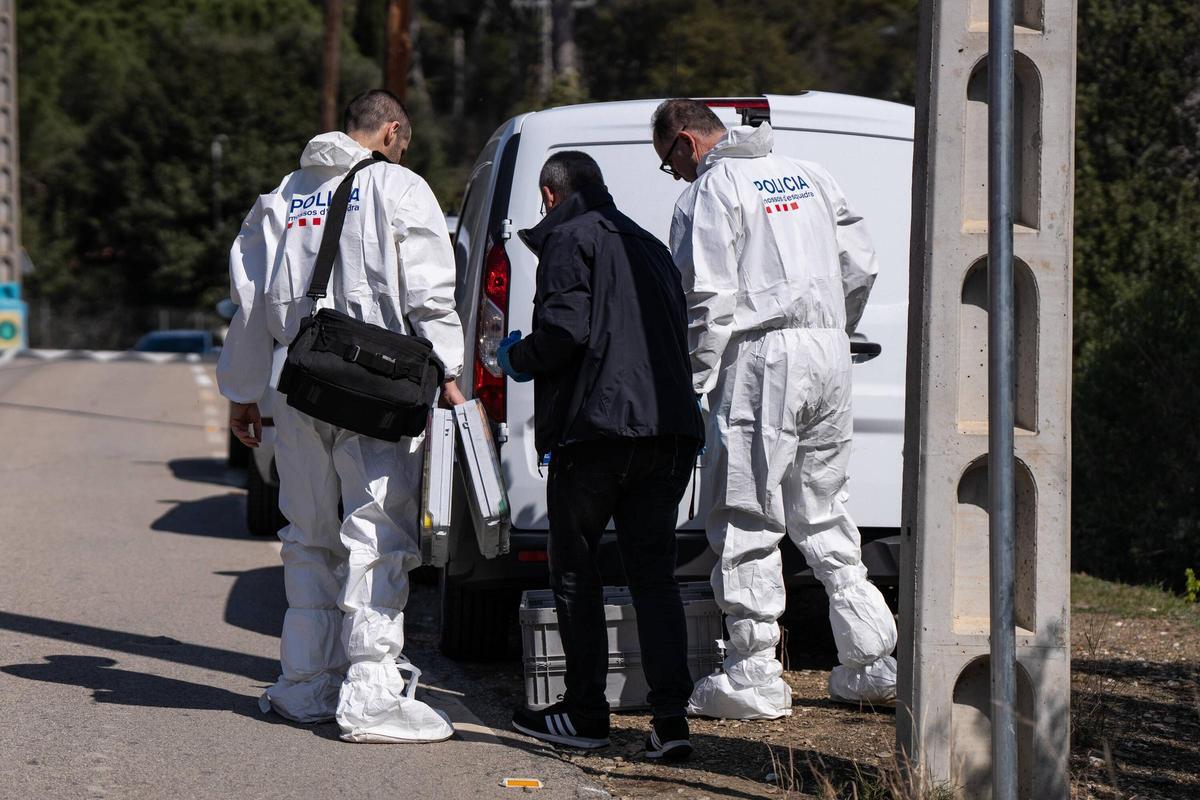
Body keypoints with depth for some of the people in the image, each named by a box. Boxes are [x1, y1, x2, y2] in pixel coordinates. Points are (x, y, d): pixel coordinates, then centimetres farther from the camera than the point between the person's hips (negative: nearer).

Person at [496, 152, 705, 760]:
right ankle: (670, 720, -5)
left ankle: (585, 713, 11)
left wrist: (517, 359, 4)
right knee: (653, 573, 5)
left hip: (597, 426, -7)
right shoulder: (648, 247, 23)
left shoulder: (569, 239, -1)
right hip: (671, 430, 7)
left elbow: (565, 329, -15)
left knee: (574, 572, 7)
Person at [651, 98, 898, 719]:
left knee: (746, 517, -2)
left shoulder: (712, 191, -5)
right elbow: (860, 266, 18)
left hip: (761, 361, -8)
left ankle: (754, 678, -3)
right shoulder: (809, 176, 17)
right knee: (821, 512, 16)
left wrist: (692, 386, -7)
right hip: (829, 353, 8)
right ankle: (873, 661, 13)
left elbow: (708, 301, -12)